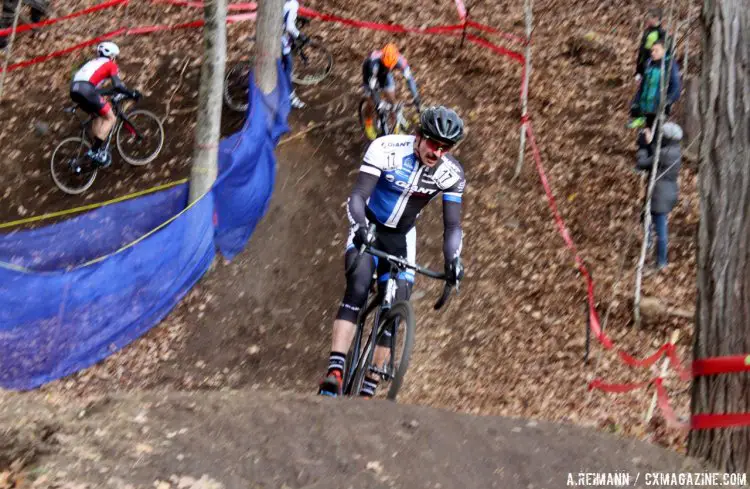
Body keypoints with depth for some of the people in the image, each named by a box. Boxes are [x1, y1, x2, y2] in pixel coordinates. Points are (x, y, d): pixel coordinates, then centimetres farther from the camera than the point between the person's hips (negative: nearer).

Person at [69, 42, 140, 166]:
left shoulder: (93, 62, 35)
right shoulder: (111, 65, 13)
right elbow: (117, 86, 0)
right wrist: (132, 94, 10)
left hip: (74, 90, 8)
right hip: (87, 90, -8)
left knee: (98, 115, 26)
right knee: (110, 118, 4)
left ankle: (96, 148, 22)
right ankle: (95, 151, -6)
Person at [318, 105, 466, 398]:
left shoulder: (451, 173, -16)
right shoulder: (386, 149, -24)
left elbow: (452, 225, -14)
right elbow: (357, 197, -28)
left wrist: (453, 259, -33)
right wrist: (360, 227, -48)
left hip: (401, 237, 3)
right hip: (368, 228, -3)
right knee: (357, 291, -27)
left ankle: (368, 389, 3)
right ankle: (334, 371, -33)